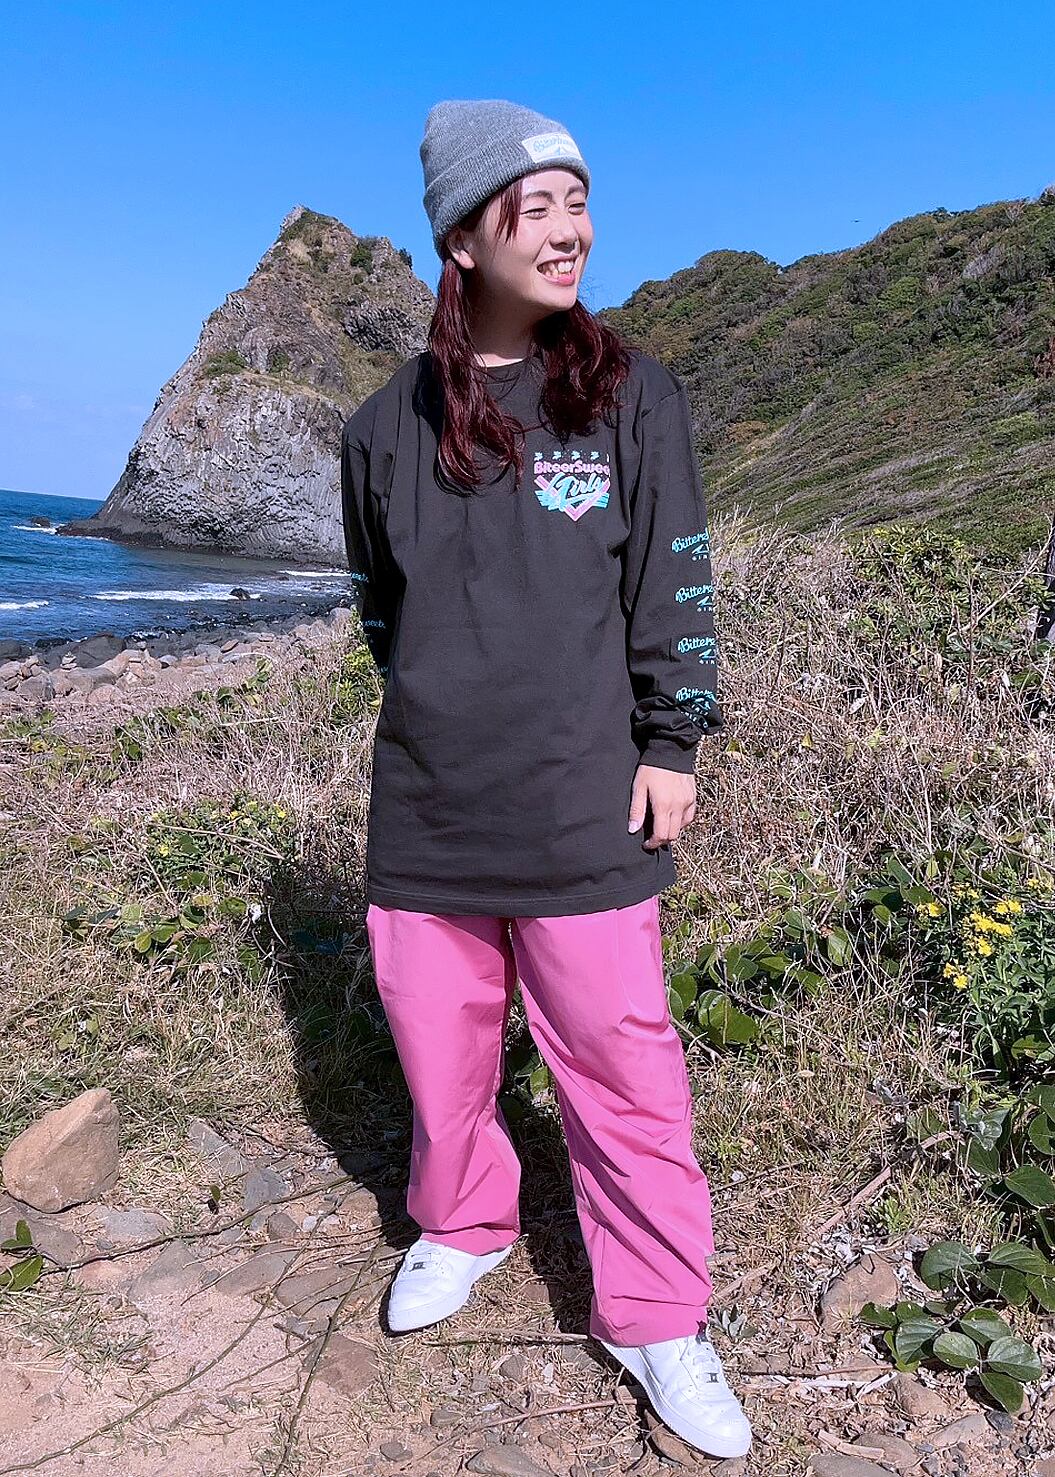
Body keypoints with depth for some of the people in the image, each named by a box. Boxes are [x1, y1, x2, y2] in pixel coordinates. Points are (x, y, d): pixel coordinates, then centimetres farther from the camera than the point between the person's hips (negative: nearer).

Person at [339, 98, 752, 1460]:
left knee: (619, 1058, 4)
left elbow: (675, 589, 1)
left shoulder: (631, 394, 1)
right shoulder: (387, 427, 5)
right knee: (439, 1043, 15)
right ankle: (462, 1229, 42)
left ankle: (656, 1320, 23)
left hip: (583, 806, -2)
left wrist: (672, 746, -2)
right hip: (427, 802, 3)